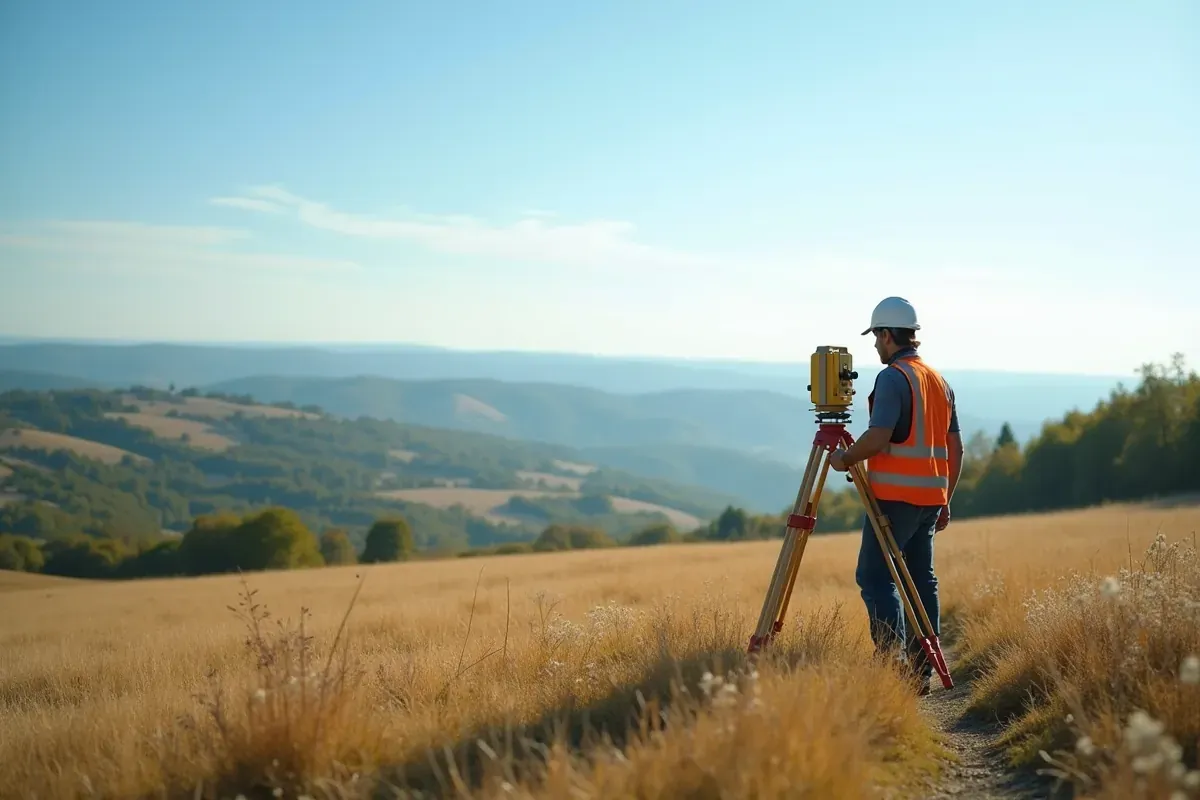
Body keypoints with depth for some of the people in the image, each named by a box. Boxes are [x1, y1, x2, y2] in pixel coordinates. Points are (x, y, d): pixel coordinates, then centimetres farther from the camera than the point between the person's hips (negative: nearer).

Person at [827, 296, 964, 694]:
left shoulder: (893, 378, -10)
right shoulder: (939, 381, 16)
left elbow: (878, 438, -20)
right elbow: (954, 448, 17)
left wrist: (845, 459, -3)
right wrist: (945, 501, 21)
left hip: (895, 496, -8)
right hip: (931, 497, 8)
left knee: (874, 576, -5)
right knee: (922, 579, 8)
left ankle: (893, 657, -16)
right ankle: (921, 671, 8)